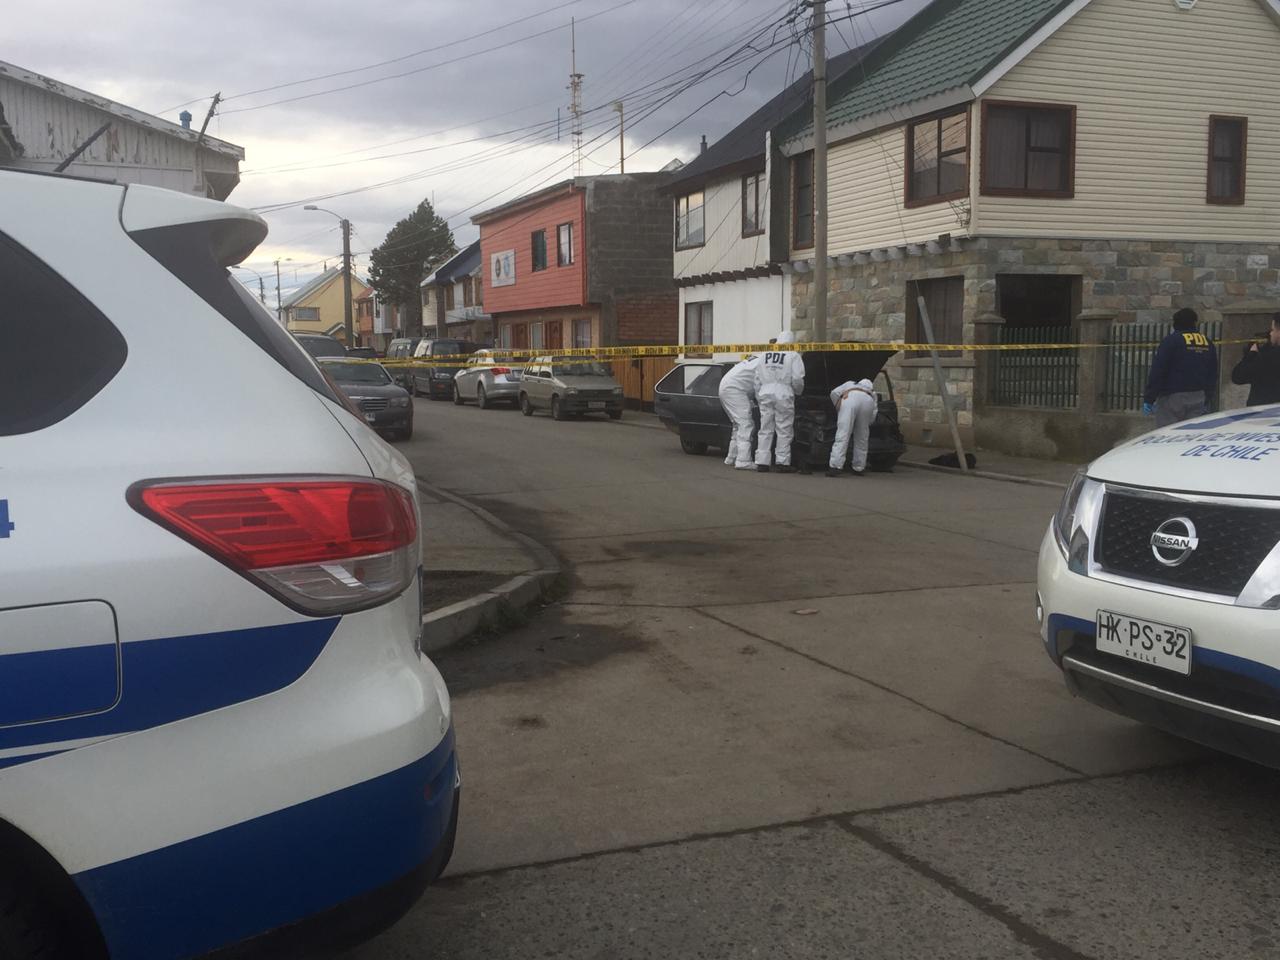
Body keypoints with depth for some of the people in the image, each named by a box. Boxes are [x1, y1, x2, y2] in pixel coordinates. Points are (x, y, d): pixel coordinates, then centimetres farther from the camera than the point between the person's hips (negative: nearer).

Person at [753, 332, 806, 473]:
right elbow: (797, 379, -8)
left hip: (766, 393, 4)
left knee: (765, 429, 8)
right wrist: (798, 392, 11)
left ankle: (762, 462, 6)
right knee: (784, 431, 2)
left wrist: (759, 397, 21)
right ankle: (782, 463, 1)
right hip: (783, 394, -4)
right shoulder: (794, 356, 0)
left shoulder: (765, 356, 15)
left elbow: (757, 379, 15)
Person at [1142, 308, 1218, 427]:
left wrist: (1148, 399, -11)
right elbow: (1212, 375, 16)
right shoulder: (1207, 343, 11)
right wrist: (1206, 400, 24)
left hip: (1171, 397, -6)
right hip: (1198, 398, 6)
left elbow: (1157, 372, -13)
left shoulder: (1171, 341, -8)